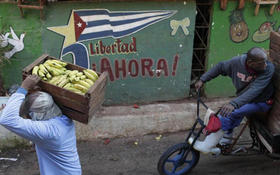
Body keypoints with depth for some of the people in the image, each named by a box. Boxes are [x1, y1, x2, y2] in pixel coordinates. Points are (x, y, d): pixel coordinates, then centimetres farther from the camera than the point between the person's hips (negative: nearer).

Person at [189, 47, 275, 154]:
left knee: (230, 112, -24)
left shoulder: (268, 68, -26)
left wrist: (234, 104, -46)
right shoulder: (237, 62, -15)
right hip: (244, 100, 7)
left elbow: (254, 91, -35)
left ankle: (207, 146, -17)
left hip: (261, 102, -6)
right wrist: (202, 79, 2)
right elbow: (220, 67, 4)